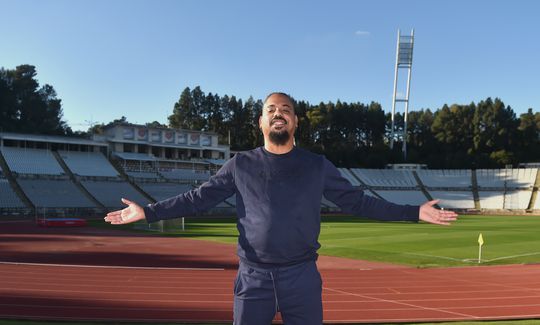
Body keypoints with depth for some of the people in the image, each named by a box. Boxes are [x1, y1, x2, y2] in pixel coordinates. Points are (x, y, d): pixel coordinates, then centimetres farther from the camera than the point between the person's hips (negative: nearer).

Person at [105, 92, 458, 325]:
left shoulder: (317, 166, 4)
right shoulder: (241, 165, 3)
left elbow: (357, 201, 5)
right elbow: (198, 198, 5)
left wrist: (414, 213, -1)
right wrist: (148, 212, -2)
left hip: (302, 276, 0)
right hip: (253, 276, 0)